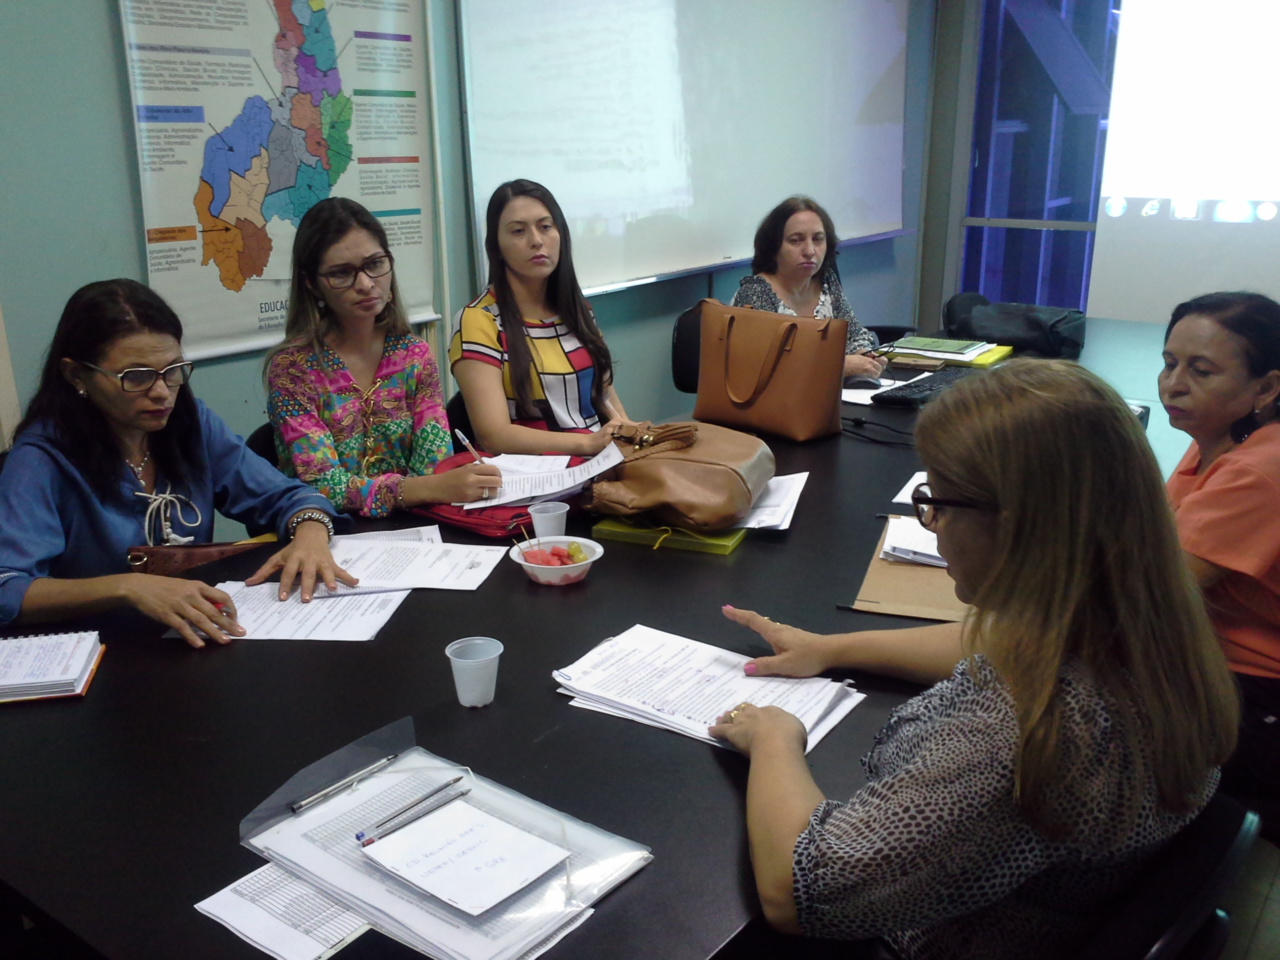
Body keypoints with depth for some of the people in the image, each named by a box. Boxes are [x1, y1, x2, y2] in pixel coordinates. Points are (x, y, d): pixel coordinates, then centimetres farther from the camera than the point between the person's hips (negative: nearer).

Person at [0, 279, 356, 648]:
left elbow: (286, 496, 4)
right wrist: (127, 587, -38)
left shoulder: (190, 421, 1)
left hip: (197, 645, 4)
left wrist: (310, 534, -19)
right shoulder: (43, 457, -12)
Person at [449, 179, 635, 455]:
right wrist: (589, 442, -24)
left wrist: (627, 433, -5)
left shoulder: (577, 309, 13)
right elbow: (493, 435, -15)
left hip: (605, 460, 7)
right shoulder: (479, 321, -7)